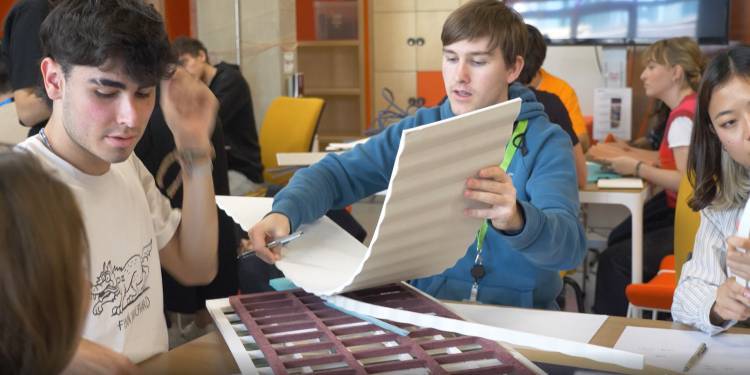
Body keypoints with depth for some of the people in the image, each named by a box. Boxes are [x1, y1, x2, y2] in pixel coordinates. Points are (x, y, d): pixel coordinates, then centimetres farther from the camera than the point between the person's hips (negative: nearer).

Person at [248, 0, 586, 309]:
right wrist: (285, 212, -24)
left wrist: (516, 222, -44)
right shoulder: (419, 129, 5)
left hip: (519, 316, -1)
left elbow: (569, 243, -21)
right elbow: (337, 172, -2)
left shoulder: (547, 143, -6)